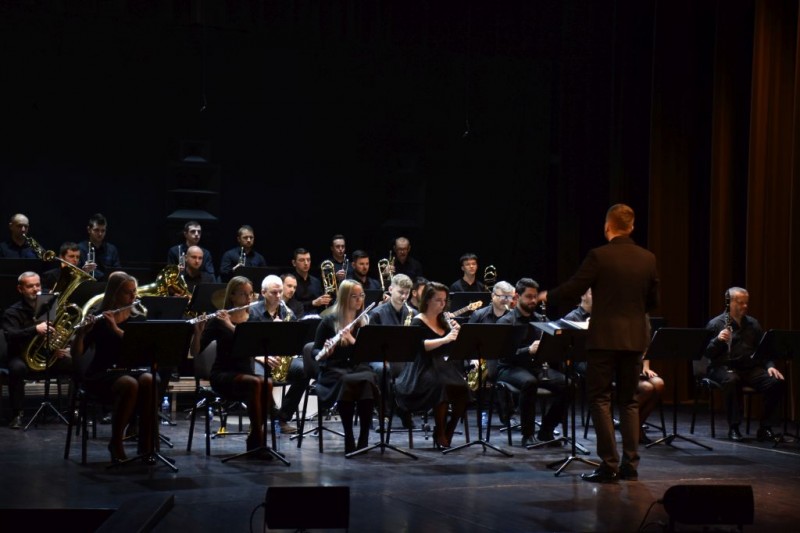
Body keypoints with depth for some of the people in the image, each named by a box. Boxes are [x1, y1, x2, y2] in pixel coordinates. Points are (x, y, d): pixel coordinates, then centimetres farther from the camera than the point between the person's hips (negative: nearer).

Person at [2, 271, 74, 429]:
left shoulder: (52, 307, 10)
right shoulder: (12, 313, -1)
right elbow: (10, 337, -19)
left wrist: (64, 346, -13)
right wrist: (35, 329, -35)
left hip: (51, 357, 3)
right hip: (25, 358, -3)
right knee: (16, 368, -38)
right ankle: (18, 413, -26)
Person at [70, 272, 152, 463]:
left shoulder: (138, 319, 9)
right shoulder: (98, 320, 0)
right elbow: (77, 354, -7)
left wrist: (116, 329, -24)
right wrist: (81, 331, -26)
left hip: (130, 370, 3)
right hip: (101, 374, -3)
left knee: (149, 381, -32)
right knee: (130, 385, -36)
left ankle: (146, 444, -25)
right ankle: (116, 443, -19)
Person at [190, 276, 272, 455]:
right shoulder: (218, 320, 0)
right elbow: (195, 352, -5)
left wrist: (231, 327, -24)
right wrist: (198, 331, -25)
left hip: (246, 372, 3)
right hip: (222, 375, -3)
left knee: (267, 385, -31)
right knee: (256, 383, -34)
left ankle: (254, 439, -19)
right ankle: (258, 437, -27)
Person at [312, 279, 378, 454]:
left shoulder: (365, 320, 12)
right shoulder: (329, 320, 3)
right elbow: (314, 351, 3)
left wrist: (353, 341, -15)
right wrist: (324, 352, -20)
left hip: (358, 367, 2)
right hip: (333, 370, -2)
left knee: (368, 380, -34)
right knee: (348, 381, -37)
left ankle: (364, 438, -26)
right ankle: (349, 438, -27)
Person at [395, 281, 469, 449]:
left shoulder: (444, 321, 18)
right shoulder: (418, 322, 0)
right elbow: (420, 345, -19)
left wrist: (456, 332, -5)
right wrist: (445, 339, -29)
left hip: (446, 367, 5)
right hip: (425, 370, -5)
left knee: (463, 390, -25)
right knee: (443, 386, -36)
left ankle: (447, 434, -9)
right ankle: (440, 436, -21)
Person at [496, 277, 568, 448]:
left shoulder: (540, 319, 16)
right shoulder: (506, 322, -3)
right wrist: (528, 350, -27)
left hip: (537, 366, 5)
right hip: (511, 368, -5)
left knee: (566, 383, -21)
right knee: (529, 382, -39)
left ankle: (546, 431, -7)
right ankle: (527, 434, -25)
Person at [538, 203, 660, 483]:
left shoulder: (599, 256, -11)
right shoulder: (648, 258, 3)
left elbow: (572, 290, -9)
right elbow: (653, 301, 11)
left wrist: (547, 296, 10)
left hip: (605, 336, -5)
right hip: (635, 337, 5)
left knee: (600, 399, 1)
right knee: (629, 400, 12)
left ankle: (609, 464, -4)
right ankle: (630, 464, 11)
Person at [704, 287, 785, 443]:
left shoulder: (753, 324, 16)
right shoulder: (715, 324, 1)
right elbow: (708, 353, -5)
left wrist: (770, 366, -1)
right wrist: (717, 340, -25)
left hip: (750, 368, 5)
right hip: (724, 367, -5)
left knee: (777, 381, -21)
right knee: (731, 380, -40)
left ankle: (765, 428, -11)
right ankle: (733, 428, -26)